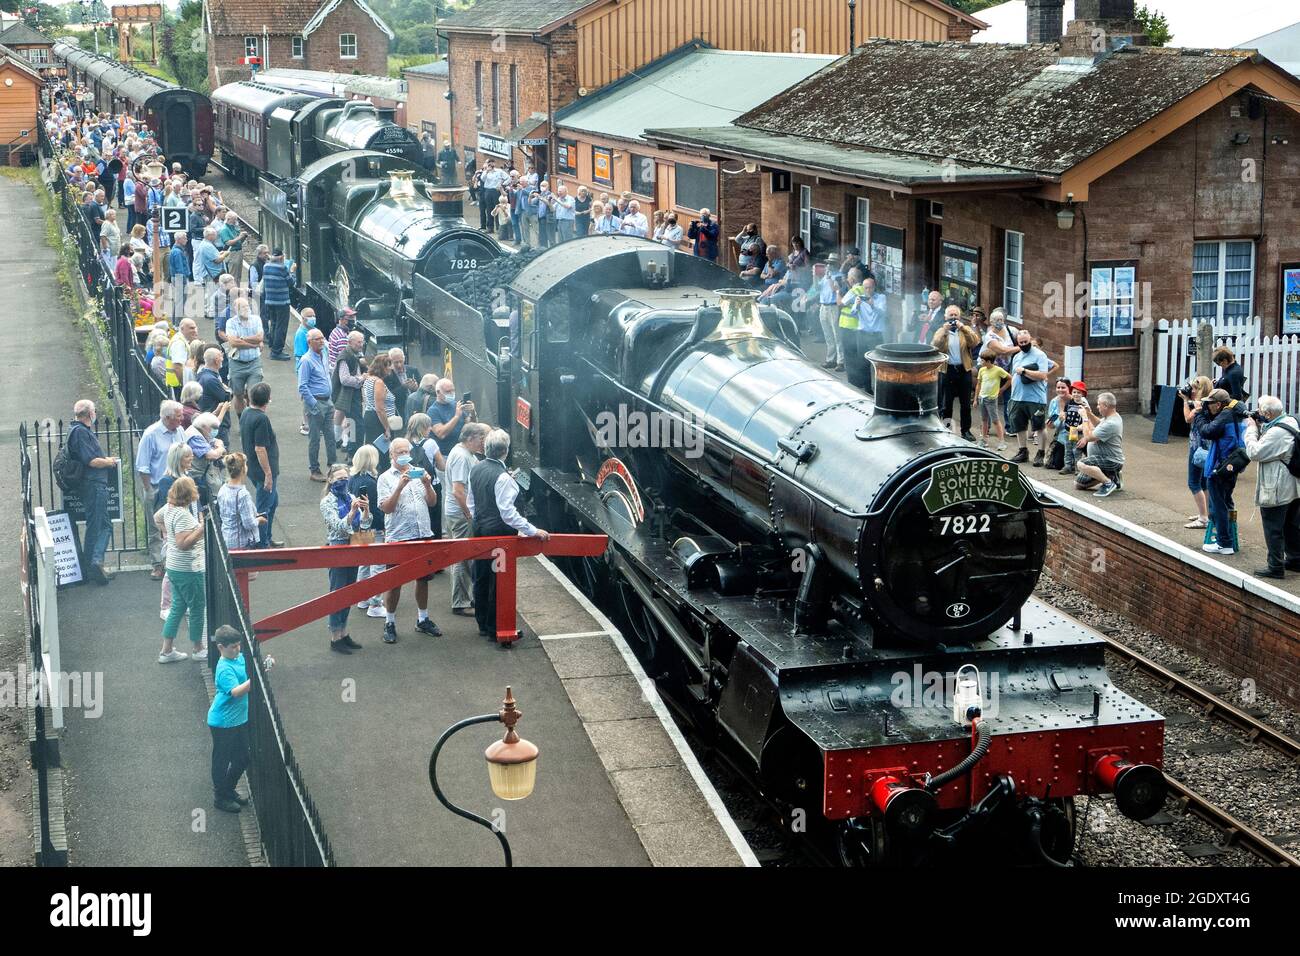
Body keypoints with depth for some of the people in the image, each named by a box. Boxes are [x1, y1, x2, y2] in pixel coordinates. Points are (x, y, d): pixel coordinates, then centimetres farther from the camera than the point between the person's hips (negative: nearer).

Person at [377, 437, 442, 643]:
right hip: (398, 537, -4)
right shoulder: (386, 478, -3)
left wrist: (427, 484, -9)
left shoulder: (419, 474, 10)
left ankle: (423, 619, 26)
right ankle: (390, 623, 12)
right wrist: (400, 486, -22)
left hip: (423, 534, 4)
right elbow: (386, 508, -12)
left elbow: (432, 502, 8)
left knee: (423, 578, 13)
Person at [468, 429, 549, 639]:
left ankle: (483, 624, 28)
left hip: (480, 530, 8)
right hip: (499, 533, -8)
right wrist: (532, 531, -23)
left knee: (481, 578, 16)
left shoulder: (476, 470, 2)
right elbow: (508, 513, -24)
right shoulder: (502, 477, -22)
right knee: (499, 582, 1)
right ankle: (495, 629, 7)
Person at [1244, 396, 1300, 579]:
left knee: (1273, 529, -1)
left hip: (1276, 491, -10)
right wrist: (1259, 428, 2)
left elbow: (1255, 453, -21)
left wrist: (1252, 429, -12)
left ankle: (1275, 567, 4)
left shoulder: (1276, 432, -26)